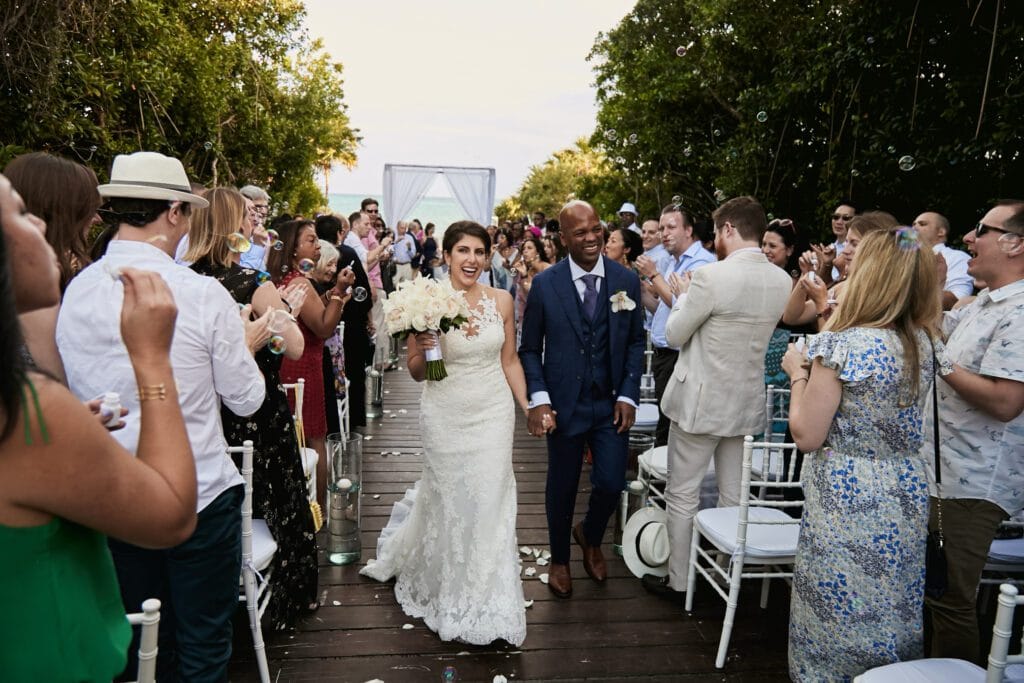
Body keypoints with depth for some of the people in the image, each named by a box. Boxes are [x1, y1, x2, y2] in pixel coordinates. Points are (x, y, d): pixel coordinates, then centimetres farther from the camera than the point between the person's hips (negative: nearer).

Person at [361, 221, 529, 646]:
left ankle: (486, 604, 24)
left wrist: (527, 408, 6)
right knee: (448, 502, 11)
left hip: (494, 413, 2)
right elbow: (416, 372, -1)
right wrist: (423, 351, -21)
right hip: (445, 416, -1)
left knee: (490, 503, 5)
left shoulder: (502, 300, 0)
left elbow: (510, 361, 9)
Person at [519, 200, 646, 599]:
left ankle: (590, 537, 39)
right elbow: (530, 348, -1)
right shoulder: (545, 284, -7)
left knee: (611, 484, 3)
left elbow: (635, 341, 5)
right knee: (562, 487, 12)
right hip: (564, 404, -1)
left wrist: (628, 395, -4)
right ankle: (559, 559, 38)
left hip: (613, 404, 2)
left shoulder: (627, 280, -1)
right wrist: (538, 398, -12)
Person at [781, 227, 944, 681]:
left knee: (841, 608, 10)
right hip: (905, 493, 7)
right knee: (890, 609, 22)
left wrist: (798, 374, -4)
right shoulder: (924, 344, 0)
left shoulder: (843, 345, -21)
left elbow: (807, 435, -18)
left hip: (848, 499, -7)